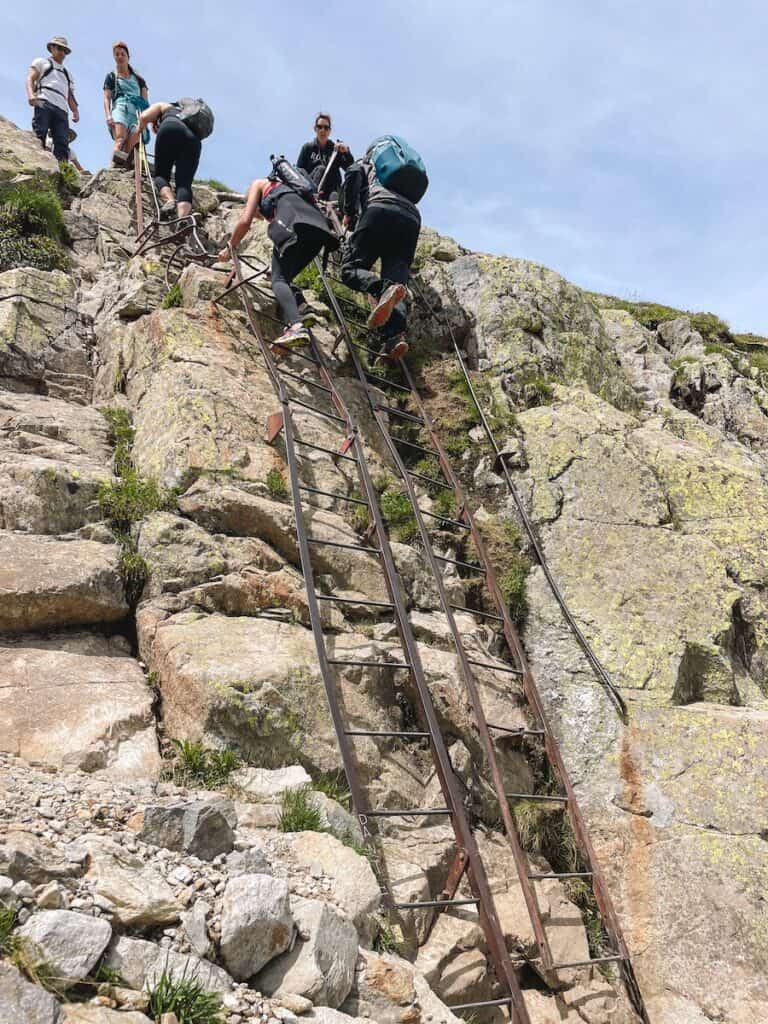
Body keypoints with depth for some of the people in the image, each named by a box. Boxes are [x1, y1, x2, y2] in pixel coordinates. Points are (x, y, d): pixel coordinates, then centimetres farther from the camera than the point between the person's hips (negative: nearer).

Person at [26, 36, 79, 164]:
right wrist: (31, 94, -13)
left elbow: (70, 96, 26)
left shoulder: (67, 74, 37)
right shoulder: (42, 62, 24)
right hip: (44, 103, -4)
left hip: (62, 109, 4)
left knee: (62, 144, -15)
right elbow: (30, 78, 9)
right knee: (39, 136, -22)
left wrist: (75, 111, 4)